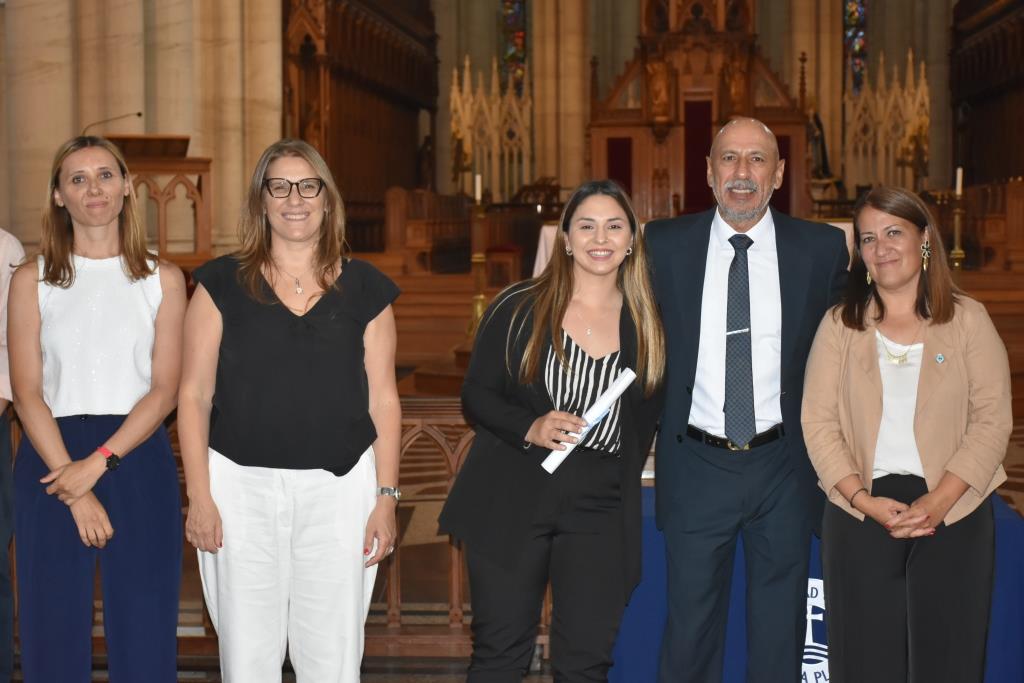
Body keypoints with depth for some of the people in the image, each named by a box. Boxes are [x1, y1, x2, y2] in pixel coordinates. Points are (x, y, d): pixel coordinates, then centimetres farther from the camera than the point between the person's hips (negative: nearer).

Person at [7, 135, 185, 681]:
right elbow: (27, 393, -2)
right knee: (53, 629, 3)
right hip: (51, 461, 0)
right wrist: (74, 488, -12)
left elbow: (165, 389, 0)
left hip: (137, 459, 0)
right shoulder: (31, 281, 6)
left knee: (145, 632, 1)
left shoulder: (162, 279, 7)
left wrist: (98, 462, -14)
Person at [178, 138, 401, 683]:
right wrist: (199, 496, -4)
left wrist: (386, 497, 2)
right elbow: (194, 395, 2)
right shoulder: (222, 283, 4)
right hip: (241, 485, 0)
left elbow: (382, 399, 7)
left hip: (339, 488, 1)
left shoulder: (364, 289, 7)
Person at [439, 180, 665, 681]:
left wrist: (620, 484, 7)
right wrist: (530, 428, -16)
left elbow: (643, 421, 15)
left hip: (599, 509, 2)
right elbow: (475, 395, 1)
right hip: (510, 502, -2)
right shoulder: (518, 308, -1)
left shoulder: (646, 324, 6)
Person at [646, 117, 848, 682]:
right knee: (690, 634, 10)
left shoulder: (821, 248, -2)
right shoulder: (664, 244, -1)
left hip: (784, 466, 0)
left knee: (780, 636, 14)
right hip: (695, 466, 0)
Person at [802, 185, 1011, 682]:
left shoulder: (967, 318, 2)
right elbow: (819, 422, 0)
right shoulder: (840, 325, 5)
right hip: (860, 513, 1)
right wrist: (865, 501, -13)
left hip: (954, 514, -1)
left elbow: (992, 419, -3)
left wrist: (938, 502, -15)